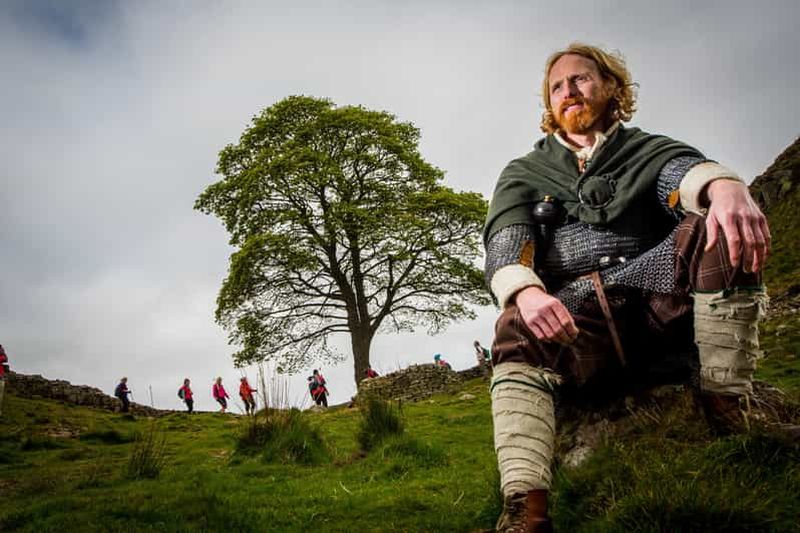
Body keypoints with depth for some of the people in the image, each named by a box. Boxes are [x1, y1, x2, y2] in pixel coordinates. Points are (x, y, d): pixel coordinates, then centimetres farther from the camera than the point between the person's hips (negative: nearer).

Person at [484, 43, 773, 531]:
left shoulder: (647, 150, 19)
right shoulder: (524, 173, 20)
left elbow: (683, 170, -8)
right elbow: (504, 244, -1)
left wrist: (726, 186, -36)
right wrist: (525, 293, -27)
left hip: (659, 304, 1)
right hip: (569, 320, 0)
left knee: (718, 231, -25)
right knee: (516, 340, -32)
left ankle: (727, 420, -24)